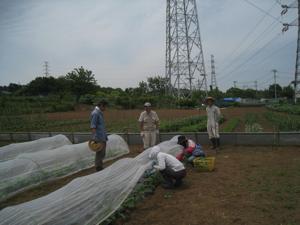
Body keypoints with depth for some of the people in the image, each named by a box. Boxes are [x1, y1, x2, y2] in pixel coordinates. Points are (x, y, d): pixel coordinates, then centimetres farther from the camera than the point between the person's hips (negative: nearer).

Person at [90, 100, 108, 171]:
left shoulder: (100, 113, 15)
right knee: (100, 153, -3)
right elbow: (93, 126, -20)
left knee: (102, 153, 15)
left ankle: (100, 167, 25)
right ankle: (98, 168, 7)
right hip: (99, 138, -10)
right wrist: (95, 138, -25)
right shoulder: (95, 113, -15)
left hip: (102, 137, 10)